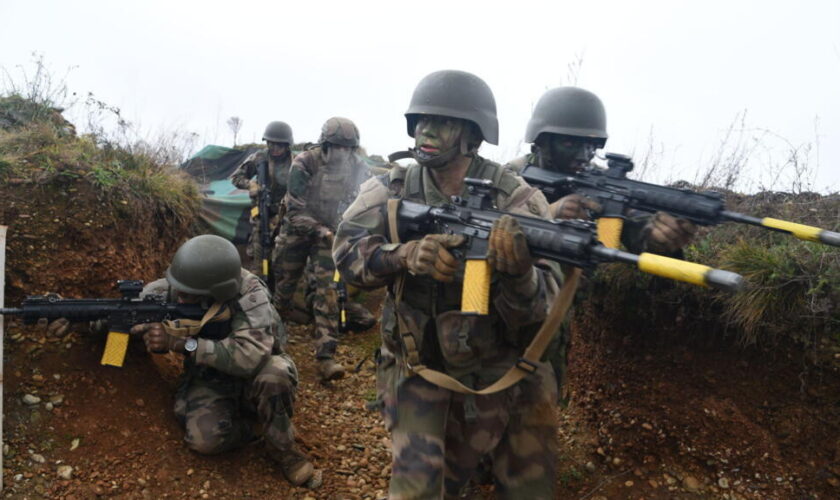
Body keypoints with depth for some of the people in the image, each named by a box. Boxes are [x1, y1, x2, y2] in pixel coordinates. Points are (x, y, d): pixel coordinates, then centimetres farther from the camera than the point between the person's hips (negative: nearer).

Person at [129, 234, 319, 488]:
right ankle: (245, 428, 6)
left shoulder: (248, 294, -29)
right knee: (204, 438, -28)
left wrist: (182, 343, -42)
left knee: (274, 374, -38)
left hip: (252, 374, -2)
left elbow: (251, 357, -42)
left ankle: (283, 449, -12)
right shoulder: (167, 289, -15)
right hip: (209, 380, 3)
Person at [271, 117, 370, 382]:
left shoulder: (358, 168, -12)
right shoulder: (304, 164, -21)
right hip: (298, 230, -1)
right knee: (285, 283, 13)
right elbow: (295, 211, -19)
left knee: (327, 289, -11)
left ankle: (326, 356, -10)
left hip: (329, 233, 1)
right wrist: (320, 231, -31)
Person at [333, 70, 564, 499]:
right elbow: (347, 251, -19)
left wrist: (518, 271, -46)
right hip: (418, 368, 0)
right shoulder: (392, 190, -7)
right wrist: (405, 255, -38)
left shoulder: (516, 200, -16)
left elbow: (540, 309, -23)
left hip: (501, 374, 1)